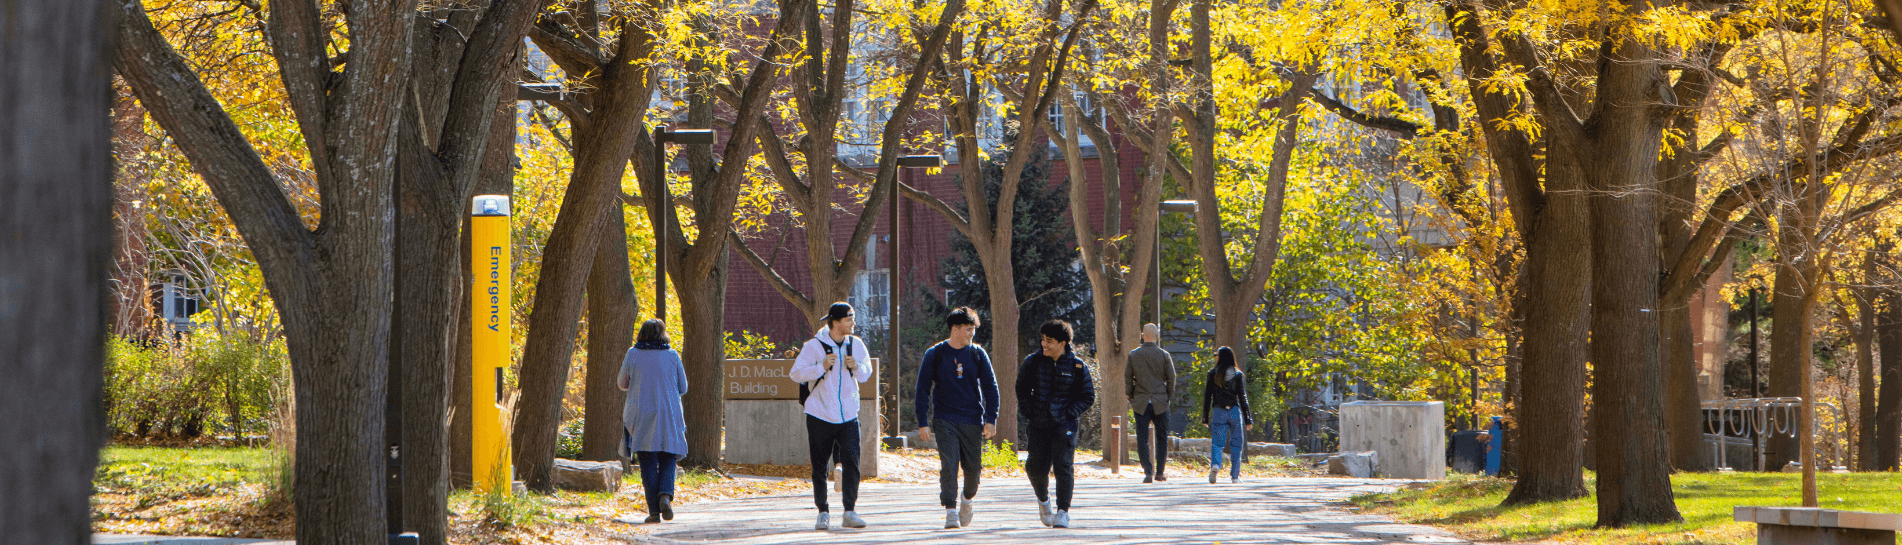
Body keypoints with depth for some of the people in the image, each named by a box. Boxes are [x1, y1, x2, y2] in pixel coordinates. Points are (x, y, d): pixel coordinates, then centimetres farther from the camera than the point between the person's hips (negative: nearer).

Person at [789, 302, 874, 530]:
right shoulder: (814, 346, -5)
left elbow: (866, 373, 15)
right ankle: (823, 513, 14)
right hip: (820, 415, -2)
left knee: (851, 462, -11)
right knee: (820, 466, 3)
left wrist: (856, 366, -7)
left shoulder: (856, 345, 7)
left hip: (848, 416, 2)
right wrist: (822, 367, -19)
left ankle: (850, 512, -5)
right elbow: (795, 374, -7)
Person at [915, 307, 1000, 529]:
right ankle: (951, 511, -13)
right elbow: (923, 390, 2)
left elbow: (990, 387, 6)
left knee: (973, 468, 6)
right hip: (944, 420, -2)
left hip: (972, 421, 2)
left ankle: (967, 500, 34)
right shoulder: (935, 355, 0)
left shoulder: (978, 354, 4)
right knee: (949, 465, -15)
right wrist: (923, 423, -5)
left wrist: (990, 419, -3)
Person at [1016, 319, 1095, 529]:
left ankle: (1062, 512, -5)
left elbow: (1088, 397, 4)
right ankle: (1043, 500, 30)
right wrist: (1029, 413, 3)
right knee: (1038, 467, 0)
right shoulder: (1033, 362, 1)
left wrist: (1068, 414, -8)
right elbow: (1022, 388, 15)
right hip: (1038, 425, 2)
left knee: (1063, 467, -11)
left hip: (1064, 425, -2)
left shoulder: (1077, 366, -3)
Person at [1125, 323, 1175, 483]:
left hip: (1141, 403, 0)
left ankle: (1148, 472, -9)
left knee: (1142, 439, 2)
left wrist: (1130, 398, 11)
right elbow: (1171, 378, -1)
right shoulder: (1164, 355, -3)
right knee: (1162, 438, 10)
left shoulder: (1133, 355, 0)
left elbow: (1128, 378, 1)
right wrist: (1170, 396, 11)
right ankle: (1159, 473, 11)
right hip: (1160, 402, 0)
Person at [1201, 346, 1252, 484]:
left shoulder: (1213, 374, 1)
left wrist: (1205, 417, 7)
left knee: (1217, 442, 1)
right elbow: (1243, 397, -1)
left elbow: (1207, 396, 1)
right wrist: (1248, 419, 2)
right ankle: (1235, 475, 9)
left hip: (1218, 412, 0)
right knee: (1236, 444, 9)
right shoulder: (1237, 375, 1)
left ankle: (1215, 465, -27)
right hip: (1235, 411, 0)